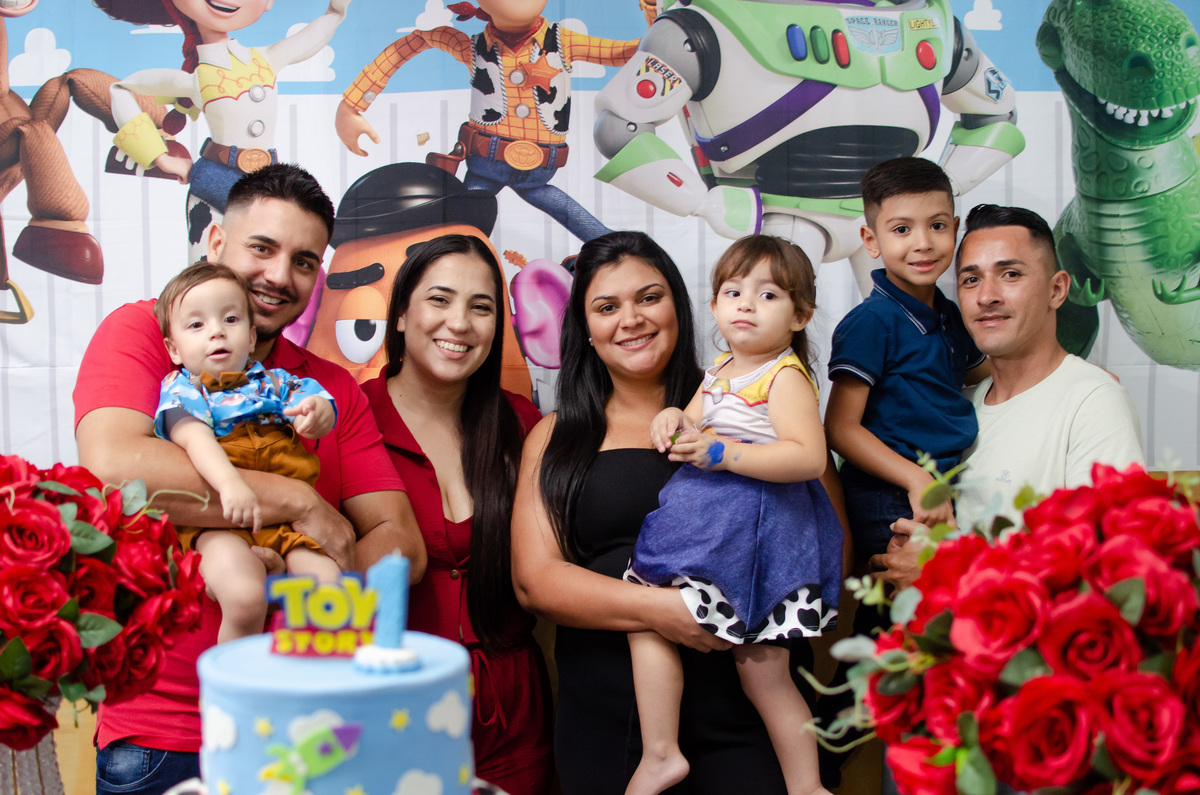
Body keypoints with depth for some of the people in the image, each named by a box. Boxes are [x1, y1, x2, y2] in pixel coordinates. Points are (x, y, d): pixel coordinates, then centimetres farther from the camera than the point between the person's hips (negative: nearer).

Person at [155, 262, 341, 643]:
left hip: (289, 520, 4)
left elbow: (314, 398, 5)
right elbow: (195, 438, -10)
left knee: (329, 586, -20)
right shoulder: (180, 390, 9)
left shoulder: (272, 381, 21)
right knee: (245, 597, -31)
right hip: (218, 523, -4)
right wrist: (230, 483, -30)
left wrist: (318, 413, -23)